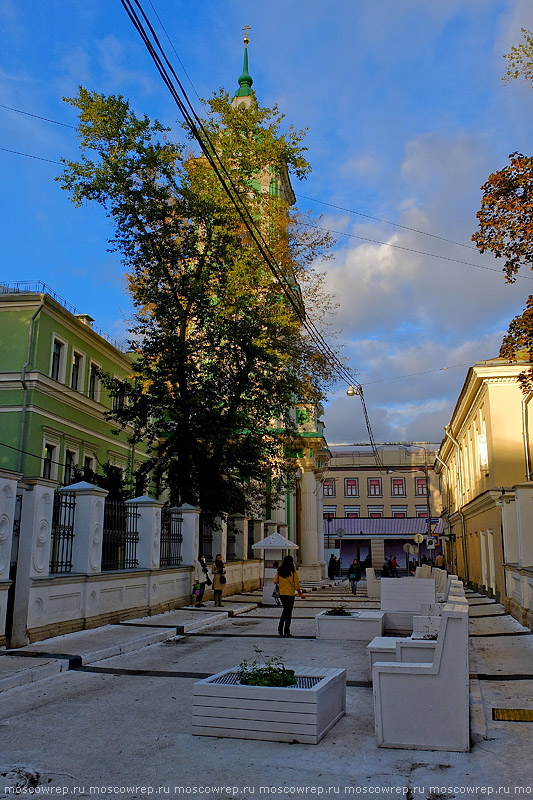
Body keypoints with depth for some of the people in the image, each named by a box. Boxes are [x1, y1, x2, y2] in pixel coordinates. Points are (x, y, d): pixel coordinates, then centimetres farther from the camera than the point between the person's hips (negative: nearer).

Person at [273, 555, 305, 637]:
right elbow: (296, 583, -6)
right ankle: (286, 631, 8)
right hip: (290, 593, -4)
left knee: (285, 609, 19)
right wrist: (300, 593, 4)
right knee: (289, 612, 5)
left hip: (281, 593, 4)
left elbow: (275, 581, 3)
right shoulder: (293, 572, -9)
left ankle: (280, 628, 10)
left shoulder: (279, 571, 0)